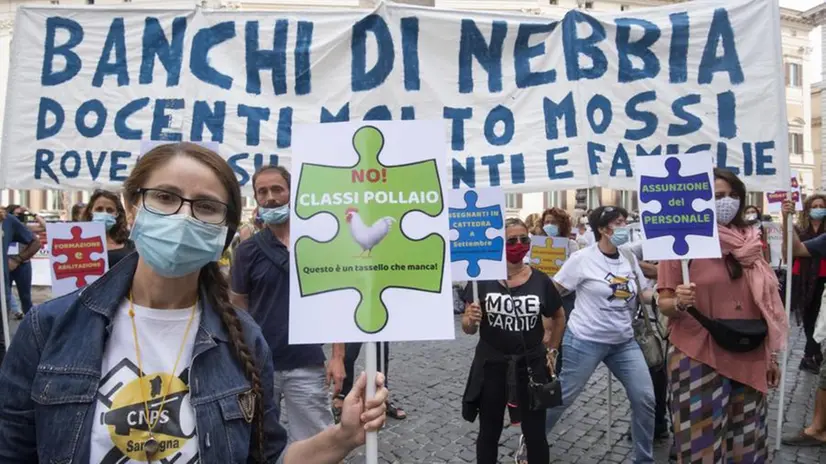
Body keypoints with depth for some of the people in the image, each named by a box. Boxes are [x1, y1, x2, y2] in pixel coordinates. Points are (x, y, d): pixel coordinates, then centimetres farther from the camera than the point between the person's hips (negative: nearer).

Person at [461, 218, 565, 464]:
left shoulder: (541, 280, -2)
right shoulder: (482, 278, -8)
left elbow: (559, 317, 16)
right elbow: (467, 328, -4)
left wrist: (551, 350, 11)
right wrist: (471, 320, -24)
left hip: (531, 366, 1)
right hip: (491, 367, -1)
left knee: (535, 434, 11)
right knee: (489, 432, 14)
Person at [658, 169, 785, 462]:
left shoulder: (750, 241, 6)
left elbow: (766, 303, 13)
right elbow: (664, 304, -8)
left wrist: (772, 356, 13)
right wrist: (679, 303, -29)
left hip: (749, 360, 5)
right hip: (700, 360, -5)